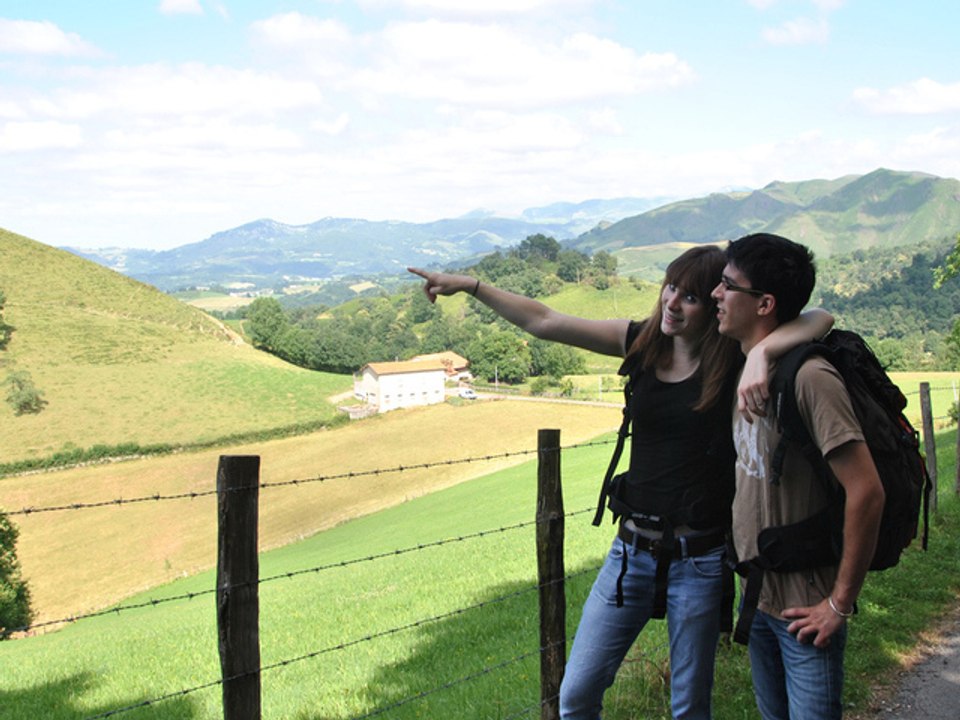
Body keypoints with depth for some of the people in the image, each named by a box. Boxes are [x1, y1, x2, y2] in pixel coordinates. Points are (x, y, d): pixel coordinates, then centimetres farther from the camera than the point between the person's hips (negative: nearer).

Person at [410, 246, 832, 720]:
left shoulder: (732, 359, -8)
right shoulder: (643, 342, 2)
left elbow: (819, 319, -20)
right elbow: (542, 321, 2)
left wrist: (761, 352, -36)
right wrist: (471, 286, -3)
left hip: (698, 557, -4)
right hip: (632, 549, 4)